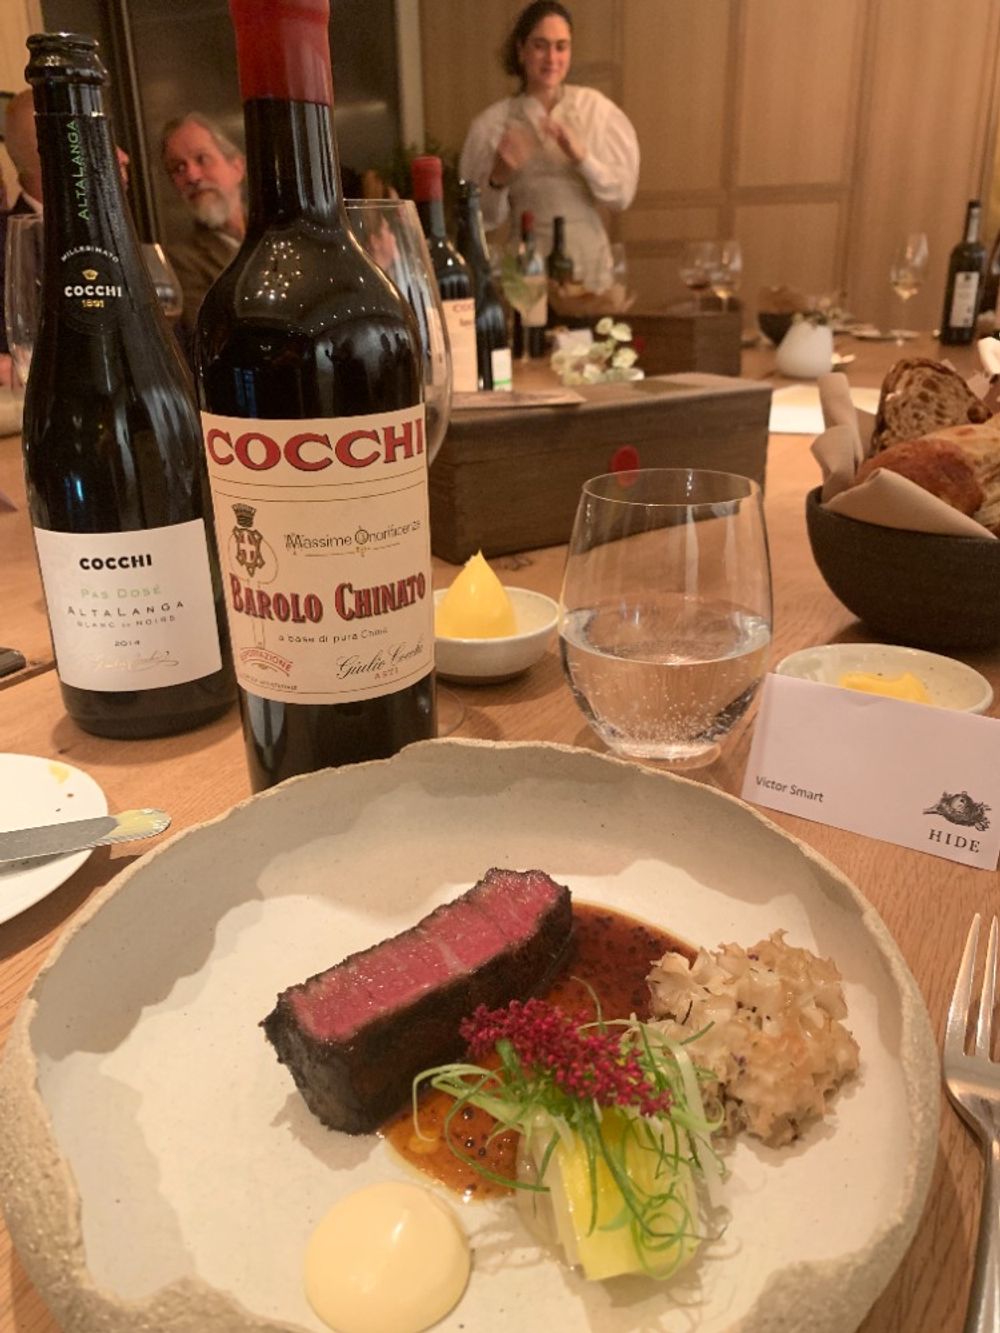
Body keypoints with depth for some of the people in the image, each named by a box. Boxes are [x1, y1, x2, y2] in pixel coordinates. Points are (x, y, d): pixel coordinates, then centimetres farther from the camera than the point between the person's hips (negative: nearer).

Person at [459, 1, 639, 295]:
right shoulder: (492, 122, 1)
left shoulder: (595, 108, 2)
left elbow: (621, 195, -2)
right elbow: (484, 218, 3)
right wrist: (498, 179, -15)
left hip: (590, 268, 1)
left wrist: (581, 156, -16)